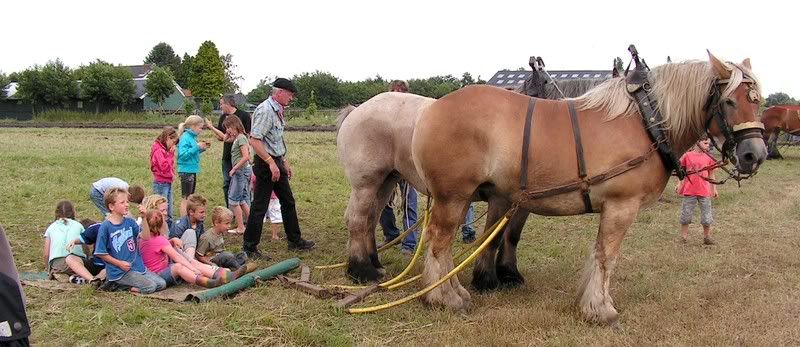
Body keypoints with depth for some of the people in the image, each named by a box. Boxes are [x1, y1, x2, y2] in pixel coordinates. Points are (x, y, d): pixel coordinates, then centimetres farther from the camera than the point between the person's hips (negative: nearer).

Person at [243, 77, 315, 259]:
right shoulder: (265, 110, -18)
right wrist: (271, 163, -26)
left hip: (277, 163, 10)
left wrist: (285, 162, 21)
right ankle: (249, 248, 5)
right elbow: (254, 141, -25)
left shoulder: (278, 111, 12)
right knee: (259, 206, -4)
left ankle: (294, 240, 28)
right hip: (266, 163, -10)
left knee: (288, 202, 17)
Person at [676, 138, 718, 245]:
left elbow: (711, 175, 10)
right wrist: (679, 184, -1)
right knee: (686, 215, 6)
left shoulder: (709, 157, 4)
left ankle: (707, 237, 18)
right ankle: (684, 236, 17)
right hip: (689, 191, -1)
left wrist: (714, 189, 9)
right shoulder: (687, 156, -1)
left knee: (707, 217, 5)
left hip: (704, 191, 1)